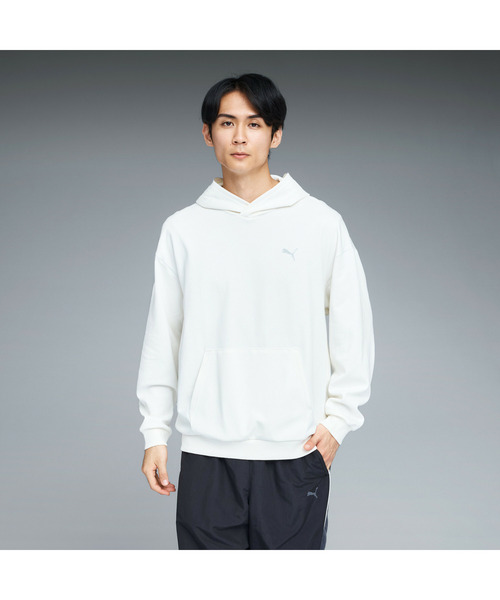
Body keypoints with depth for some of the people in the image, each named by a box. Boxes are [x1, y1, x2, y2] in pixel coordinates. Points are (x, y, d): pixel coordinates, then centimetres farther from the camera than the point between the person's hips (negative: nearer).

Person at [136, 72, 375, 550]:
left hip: (295, 451, -1)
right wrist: (155, 433, 6)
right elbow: (162, 336, 8)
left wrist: (337, 419, 0)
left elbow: (353, 330, 5)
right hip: (206, 453, 1)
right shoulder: (182, 229, 5)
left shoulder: (321, 223, 2)